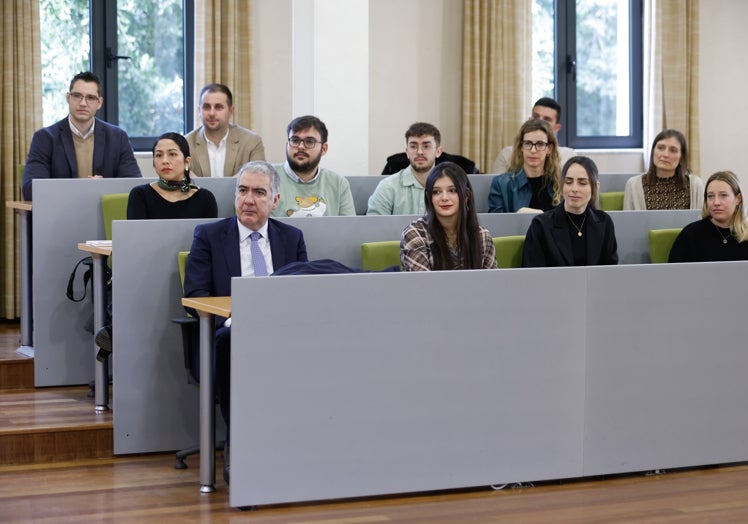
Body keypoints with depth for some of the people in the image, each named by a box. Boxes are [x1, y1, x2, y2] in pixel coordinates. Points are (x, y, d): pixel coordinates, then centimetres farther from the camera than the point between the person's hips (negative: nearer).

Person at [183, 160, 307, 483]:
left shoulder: (292, 238, 18)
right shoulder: (209, 236, 10)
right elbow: (195, 295, 1)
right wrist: (231, 317, -18)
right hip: (230, 330, -2)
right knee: (230, 342, -39)